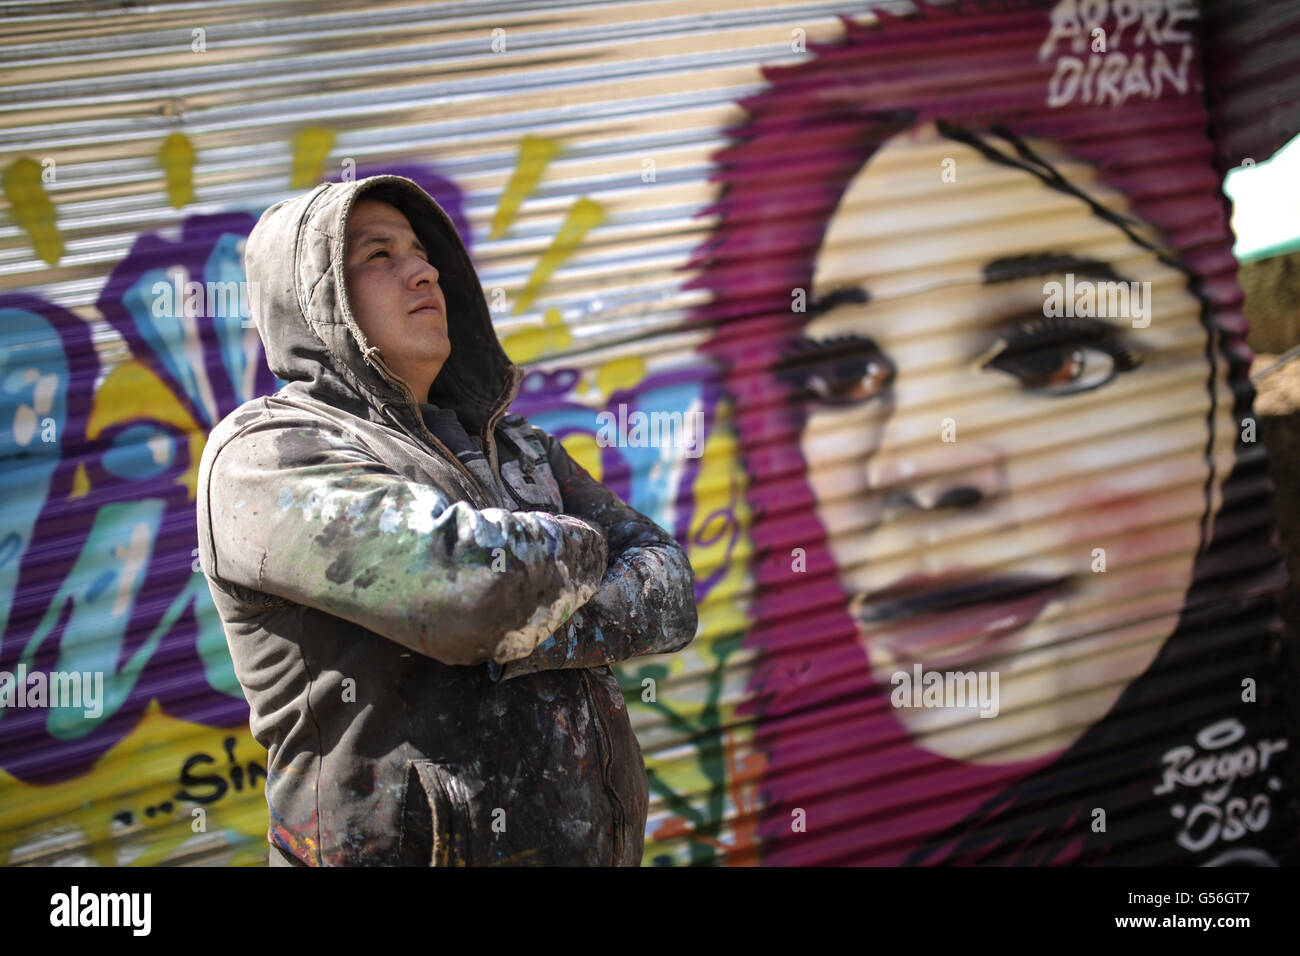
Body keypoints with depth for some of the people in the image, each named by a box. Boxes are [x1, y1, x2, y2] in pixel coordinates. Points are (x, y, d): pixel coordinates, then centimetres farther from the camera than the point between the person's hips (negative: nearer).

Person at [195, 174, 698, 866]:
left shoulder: (516, 450, 14)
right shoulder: (263, 455, -10)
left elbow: (669, 597, 1)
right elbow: (470, 579, -25)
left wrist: (525, 640, -17)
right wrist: (576, 548, -4)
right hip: (400, 846, -7)